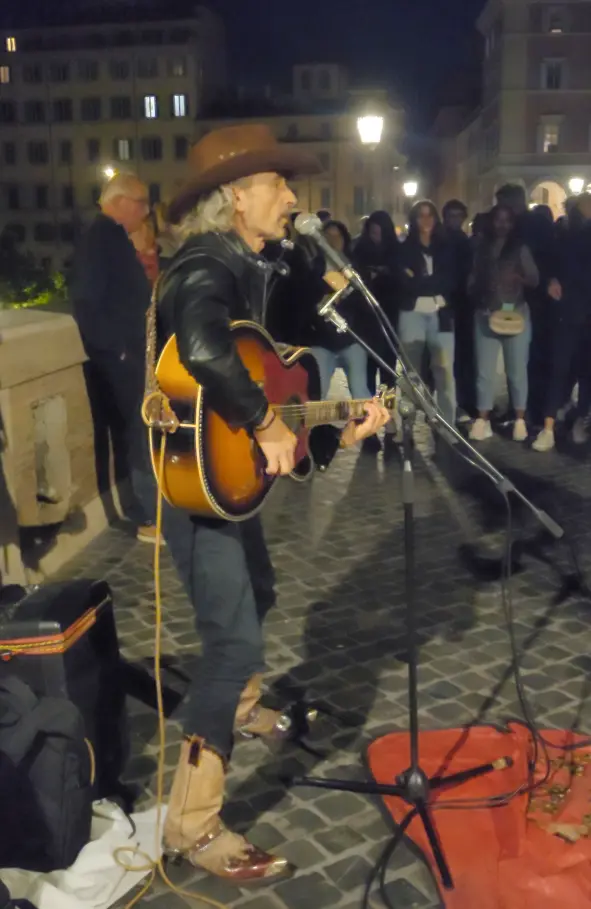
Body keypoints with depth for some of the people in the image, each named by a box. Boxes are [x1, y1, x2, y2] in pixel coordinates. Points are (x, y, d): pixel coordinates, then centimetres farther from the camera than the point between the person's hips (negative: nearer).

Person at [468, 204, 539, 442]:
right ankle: (483, 420, 2)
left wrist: (518, 278, -19)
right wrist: (480, 293, -9)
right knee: (485, 369, -2)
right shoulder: (481, 250, 13)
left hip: (516, 313, -1)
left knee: (517, 369, 0)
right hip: (486, 314, 2)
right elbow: (472, 281, 11)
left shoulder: (520, 249, 7)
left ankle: (520, 420, 8)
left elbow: (535, 279, 0)